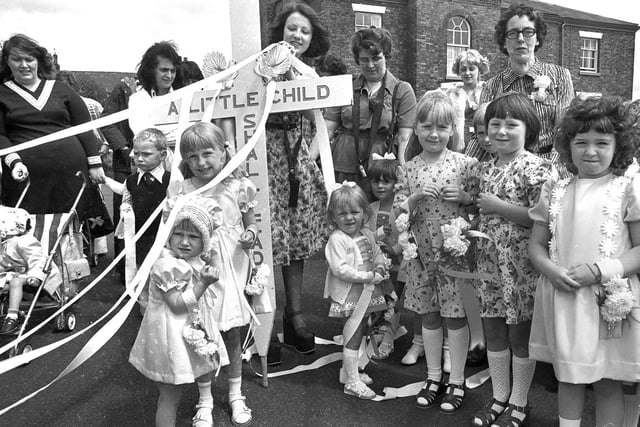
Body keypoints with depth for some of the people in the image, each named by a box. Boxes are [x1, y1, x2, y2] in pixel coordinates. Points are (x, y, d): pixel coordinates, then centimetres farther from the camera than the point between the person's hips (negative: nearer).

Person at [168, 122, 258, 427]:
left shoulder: (239, 187, -5)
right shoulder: (181, 192, -6)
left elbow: (250, 223, 7)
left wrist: (250, 235, -14)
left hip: (232, 268, 1)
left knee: (232, 336, 13)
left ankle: (235, 395, 35)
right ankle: (205, 400, 30)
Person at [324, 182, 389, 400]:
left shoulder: (367, 234, 7)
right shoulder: (337, 239, -19)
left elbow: (377, 253, 17)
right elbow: (341, 269, -25)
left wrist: (380, 268, -5)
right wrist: (369, 276, -23)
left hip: (367, 294, 8)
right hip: (350, 295, -8)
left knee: (358, 334, 19)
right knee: (352, 337, -1)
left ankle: (349, 371, 36)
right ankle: (352, 382, 10)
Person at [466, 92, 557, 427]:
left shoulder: (539, 169, -13)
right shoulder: (483, 170, 8)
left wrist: (499, 206, -21)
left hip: (522, 265, -6)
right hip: (490, 261, 6)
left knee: (521, 334, 9)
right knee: (493, 330, 15)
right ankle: (499, 398, 34)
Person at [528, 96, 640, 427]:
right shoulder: (555, 192, 5)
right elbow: (536, 244, 8)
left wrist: (600, 271, -19)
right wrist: (550, 269, -13)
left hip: (610, 300, -3)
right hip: (562, 298, 3)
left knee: (607, 383, 11)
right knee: (567, 377, 17)